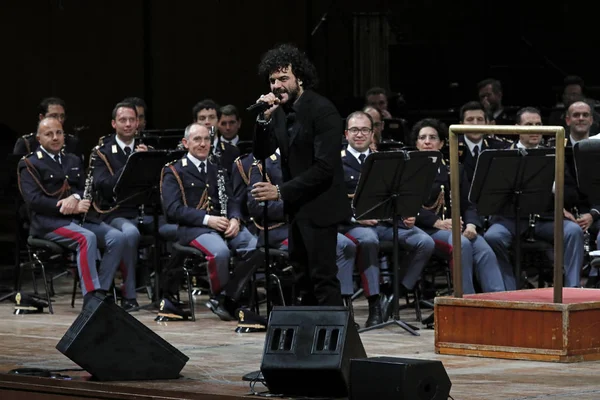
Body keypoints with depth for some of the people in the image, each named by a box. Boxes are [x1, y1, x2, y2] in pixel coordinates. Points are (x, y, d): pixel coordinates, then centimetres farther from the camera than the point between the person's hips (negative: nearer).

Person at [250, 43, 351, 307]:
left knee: (323, 277, -10)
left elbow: (324, 167, -23)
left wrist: (281, 192, -25)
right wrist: (264, 119, -13)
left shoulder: (322, 110, -17)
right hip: (296, 207, 8)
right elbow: (261, 154, 4)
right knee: (303, 278, 14)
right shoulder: (281, 111, 6)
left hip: (319, 207, -8)